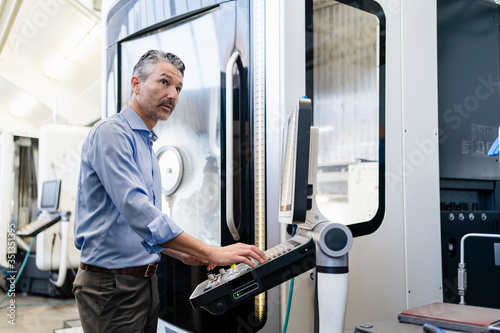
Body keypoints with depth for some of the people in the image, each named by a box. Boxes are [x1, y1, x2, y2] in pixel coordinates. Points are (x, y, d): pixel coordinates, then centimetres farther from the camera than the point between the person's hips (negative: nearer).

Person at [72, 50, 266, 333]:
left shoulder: (146, 144, 16)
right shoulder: (111, 132, -14)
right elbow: (137, 210, -28)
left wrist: (184, 255, 10)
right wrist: (212, 253, -29)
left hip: (146, 282, 9)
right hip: (112, 284, -9)